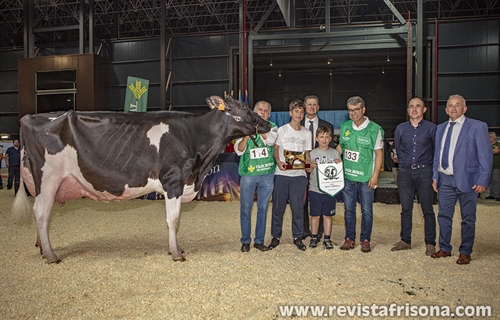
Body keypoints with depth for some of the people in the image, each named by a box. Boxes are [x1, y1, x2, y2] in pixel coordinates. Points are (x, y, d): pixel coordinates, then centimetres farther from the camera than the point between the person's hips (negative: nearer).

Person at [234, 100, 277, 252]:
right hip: (248, 173, -1)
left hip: (267, 174, 1)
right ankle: (245, 241, 16)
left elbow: (270, 140, -14)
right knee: (245, 208, 3)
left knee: (263, 208, 7)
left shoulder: (272, 127, 8)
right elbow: (238, 150, -2)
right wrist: (246, 136, -17)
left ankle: (259, 240, 19)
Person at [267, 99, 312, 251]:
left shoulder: (307, 133, 10)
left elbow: (307, 153, 14)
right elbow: (275, 149, 4)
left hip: (299, 175, 2)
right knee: (278, 207, 3)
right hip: (281, 174, -1)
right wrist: (278, 162, -14)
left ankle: (297, 237, 16)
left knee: (298, 207, 1)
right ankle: (276, 237, 15)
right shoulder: (282, 130, 3)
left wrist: (308, 162, -8)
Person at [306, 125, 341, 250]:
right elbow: (307, 170, 4)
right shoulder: (312, 153, 2)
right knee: (315, 215, 7)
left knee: (327, 215, 8)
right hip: (315, 189, -1)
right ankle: (314, 237, 21)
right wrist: (311, 166, -16)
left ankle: (327, 238, 18)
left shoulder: (335, 153, 6)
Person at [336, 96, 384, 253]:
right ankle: (349, 238, 21)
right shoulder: (344, 127, 7)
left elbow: (379, 153, -4)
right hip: (347, 176, 4)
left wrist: (375, 175, -9)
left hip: (366, 177, -3)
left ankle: (365, 240, 18)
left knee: (367, 210, 4)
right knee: (349, 209, 10)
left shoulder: (375, 129, -5)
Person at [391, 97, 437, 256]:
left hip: (424, 172, -3)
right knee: (406, 209, 8)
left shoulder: (431, 128, 1)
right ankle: (405, 241, 17)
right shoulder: (400, 129, 9)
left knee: (427, 209, 0)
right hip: (405, 173, 3)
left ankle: (430, 243, 10)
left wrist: (432, 169, 9)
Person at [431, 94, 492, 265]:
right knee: (444, 215, 11)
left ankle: (465, 252, 21)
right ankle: (445, 249, 26)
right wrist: (435, 176, 9)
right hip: (445, 180, 5)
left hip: (466, 180, -5)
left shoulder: (477, 126, -4)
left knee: (468, 218, 7)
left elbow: (485, 156, -6)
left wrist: (482, 180, -12)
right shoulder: (440, 128, 12)